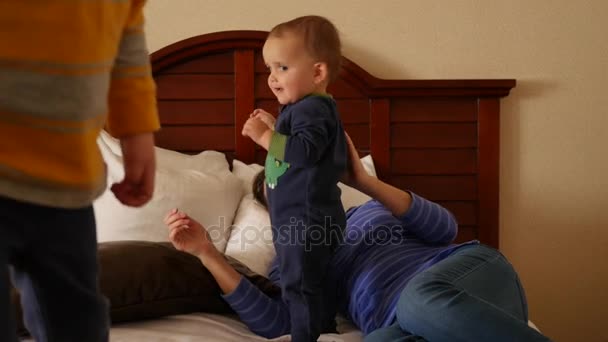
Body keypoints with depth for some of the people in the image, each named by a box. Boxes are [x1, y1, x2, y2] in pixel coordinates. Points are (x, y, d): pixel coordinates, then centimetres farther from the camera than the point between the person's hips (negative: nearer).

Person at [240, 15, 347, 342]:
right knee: (315, 279, 22)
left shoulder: (313, 109, -20)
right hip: (299, 217, 11)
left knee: (299, 282, -3)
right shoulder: (304, 107, 13)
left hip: (306, 220, -11)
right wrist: (274, 128, 14)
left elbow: (304, 151, -33)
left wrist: (265, 136, -29)